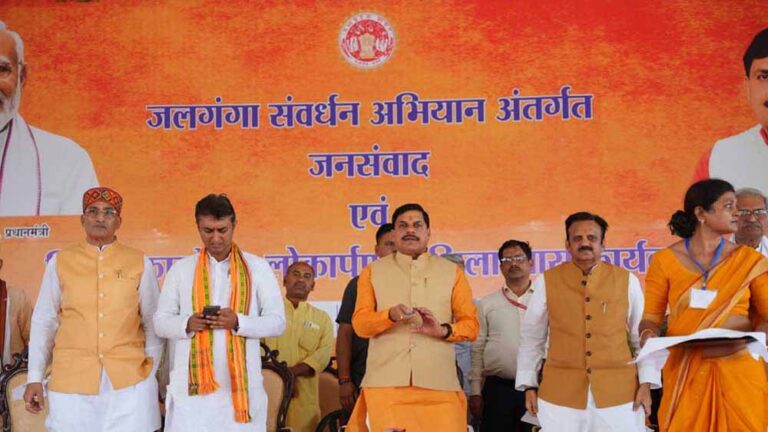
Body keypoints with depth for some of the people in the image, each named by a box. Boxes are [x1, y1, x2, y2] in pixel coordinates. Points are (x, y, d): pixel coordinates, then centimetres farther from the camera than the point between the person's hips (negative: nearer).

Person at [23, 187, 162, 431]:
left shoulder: (139, 263, 6)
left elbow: (153, 325, 9)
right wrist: (34, 378, 6)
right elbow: (43, 323, 9)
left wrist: (150, 374, 4)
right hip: (71, 383, 1)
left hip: (129, 382, 0)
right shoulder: (60, 262, 7)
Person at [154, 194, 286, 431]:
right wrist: (187, 324, -13)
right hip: (191, 384, 1)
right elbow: (161, 321, 8)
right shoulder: (181, 269, 9)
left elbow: (277, 321, 2)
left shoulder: (257, 267, 5)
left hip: (242, 383, 0)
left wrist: (238, 322, -15)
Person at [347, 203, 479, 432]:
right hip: (386, 382, 0)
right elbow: (360, 323, 5)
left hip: (438, 382, 0)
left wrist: (443, 330, -10)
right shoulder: (373, 271, 14)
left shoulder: (452, 272, 15)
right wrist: (390, 315, -15)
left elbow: (471, 324, 10)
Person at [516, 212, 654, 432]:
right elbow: (531, 338, 8)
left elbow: (642, 338, 8)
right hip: (560, 395, 0)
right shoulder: (546, 282, 2)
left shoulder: (627, 281, 4)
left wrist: (646, 383, 2)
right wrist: (529, 385, 5)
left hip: (619, 393, 1)